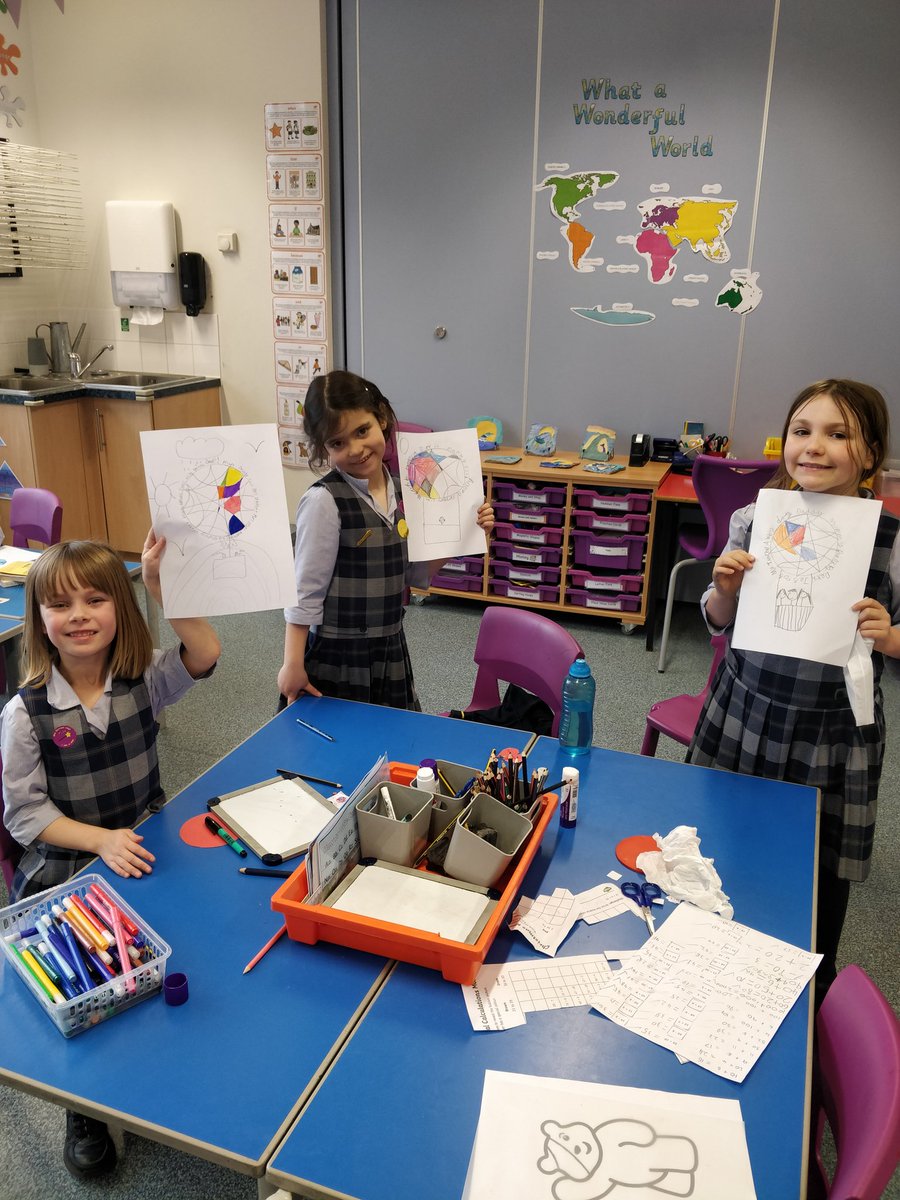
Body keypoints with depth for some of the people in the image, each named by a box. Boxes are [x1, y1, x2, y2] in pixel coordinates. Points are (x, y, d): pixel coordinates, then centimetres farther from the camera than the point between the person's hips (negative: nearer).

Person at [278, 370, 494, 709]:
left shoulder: (401, 491, 1)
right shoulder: (324, 501, -17)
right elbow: (305, 591, -15)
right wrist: (292, 664, -15)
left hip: (390, 651, 6)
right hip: (334, 658, -6)